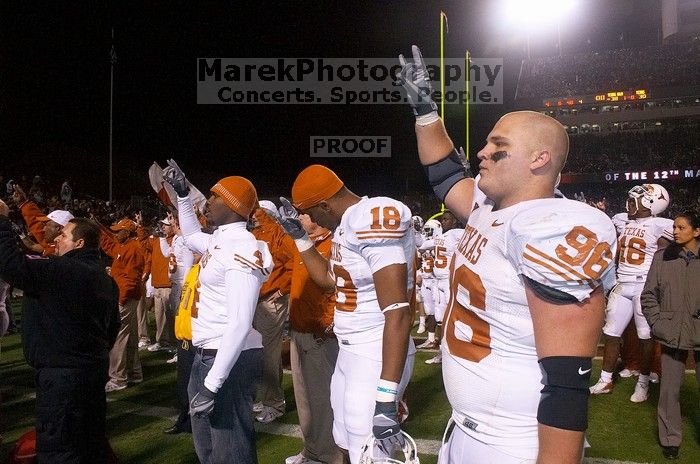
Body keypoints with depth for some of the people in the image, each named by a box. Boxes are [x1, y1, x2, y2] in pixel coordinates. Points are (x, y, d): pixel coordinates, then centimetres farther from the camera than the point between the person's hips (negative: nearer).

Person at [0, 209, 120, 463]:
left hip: (63, 372, -9)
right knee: (91, 441, 20)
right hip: (95, 367, 9)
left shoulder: (63, 271, -18)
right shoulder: (105, 278, 11)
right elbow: (112, 327, 17)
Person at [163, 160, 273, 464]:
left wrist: (211, 384, -27)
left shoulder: (242, 248, -21)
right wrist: (183, 194, 26)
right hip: (207, 355, 10)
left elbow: (240, 324, -27)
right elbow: (191, 236, 35)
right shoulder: (218, 241, 8)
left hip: (229, 360, -10)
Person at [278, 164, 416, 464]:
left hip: (377, 358, -9)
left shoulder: (374, 222, -23)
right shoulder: (346, 225, 8)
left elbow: (397, 314, -26)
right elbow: (329, 280, 24)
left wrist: (385, 399, -27)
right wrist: (299, 236, 14)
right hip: (349, 351, 10)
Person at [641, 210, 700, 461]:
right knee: (670, 389, 7)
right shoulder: (662, 257, 0)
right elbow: (648, 295, 5)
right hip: (672, 334, 0)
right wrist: (657, 322, -3)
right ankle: (670, 438, 22)